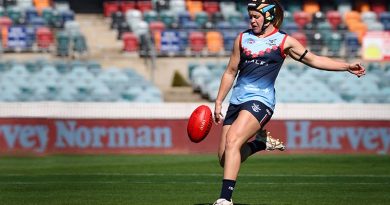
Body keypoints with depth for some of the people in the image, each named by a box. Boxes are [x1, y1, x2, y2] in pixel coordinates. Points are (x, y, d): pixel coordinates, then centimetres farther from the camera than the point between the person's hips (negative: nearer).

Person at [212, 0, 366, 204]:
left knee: (232, 140, -28)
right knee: (225, 159, -1)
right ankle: (261, 141, 26)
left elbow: (313, 59, 9)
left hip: (260, 100, -5)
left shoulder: (284, 41, 4)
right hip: (237, 101, 5)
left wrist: (347, 66, 2)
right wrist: (218, 102, 16)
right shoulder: (242, 38, 13)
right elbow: (230, 72, 20)